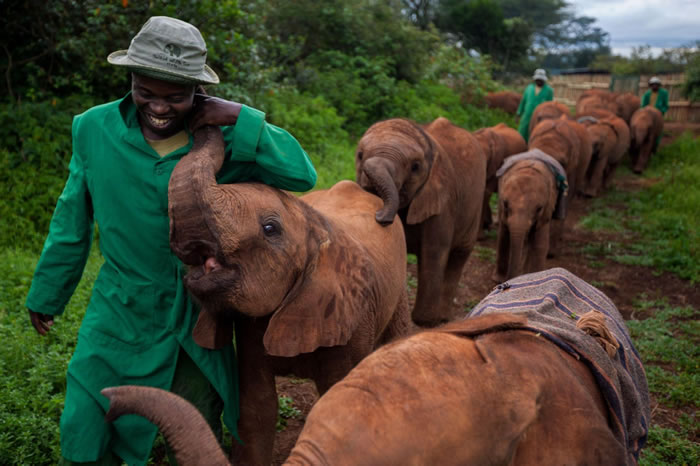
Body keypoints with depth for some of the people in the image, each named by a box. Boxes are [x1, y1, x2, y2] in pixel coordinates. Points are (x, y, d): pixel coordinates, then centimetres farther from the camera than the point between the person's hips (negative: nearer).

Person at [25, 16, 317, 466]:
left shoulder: (225, 138, -13)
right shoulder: (95, 128, -10)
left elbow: (303, 176, -18)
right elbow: (73, 219, 3)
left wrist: (240, 119, -27)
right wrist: (47, 293, 14)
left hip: (199, 315, 0)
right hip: (122, 314, 0)